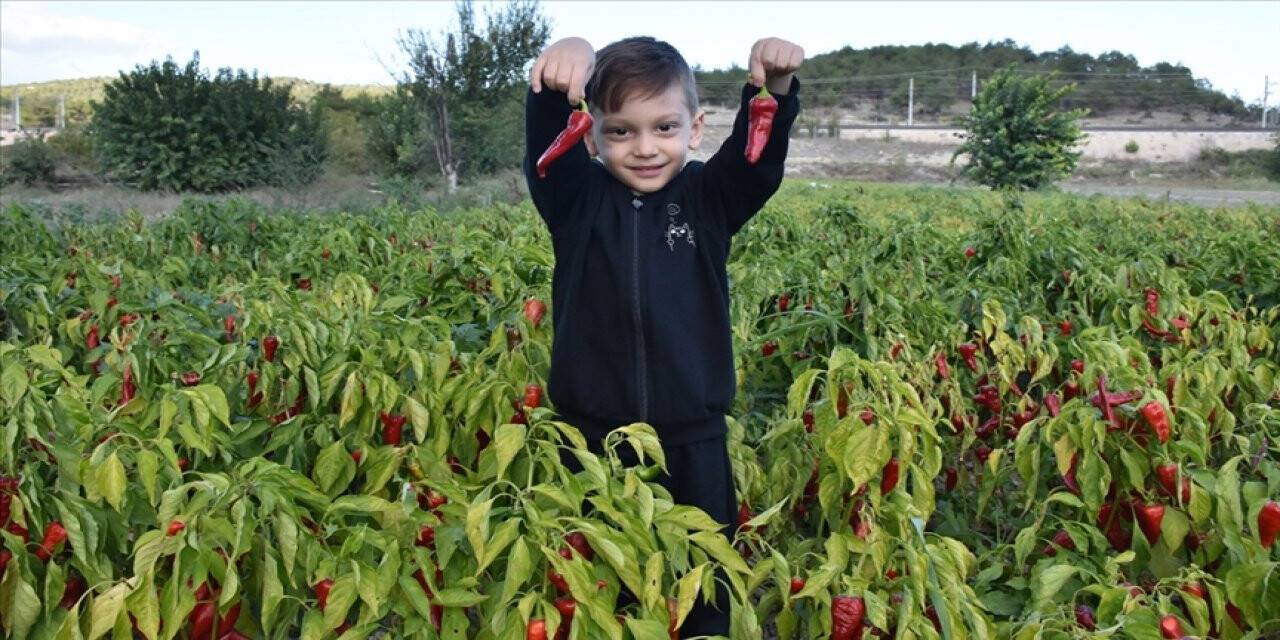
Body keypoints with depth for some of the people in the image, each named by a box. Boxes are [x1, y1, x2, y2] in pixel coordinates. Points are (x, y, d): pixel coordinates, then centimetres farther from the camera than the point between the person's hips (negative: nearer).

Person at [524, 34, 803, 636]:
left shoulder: (710, 200, 1)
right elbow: (546, 143, -18)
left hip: (692, 439, 1)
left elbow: (758, 153, -14)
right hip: (593, 436, 0)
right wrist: (559, 78, -39)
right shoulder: (576, 202, -2)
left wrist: (775, 87, -34)